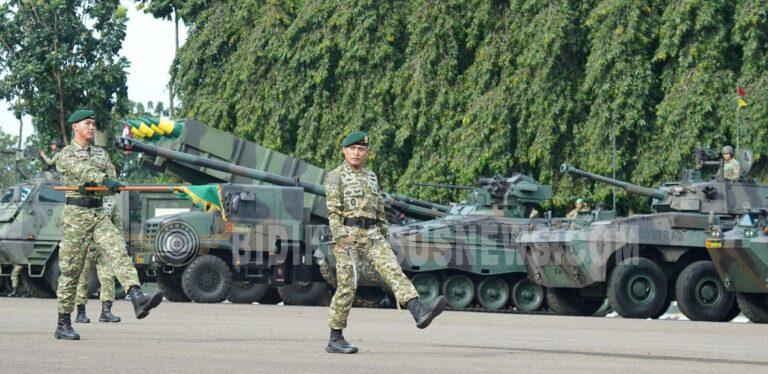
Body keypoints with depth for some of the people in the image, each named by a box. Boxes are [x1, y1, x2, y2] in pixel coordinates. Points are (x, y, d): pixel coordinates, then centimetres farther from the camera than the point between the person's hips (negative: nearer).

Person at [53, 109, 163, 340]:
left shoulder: (101, 154, 19)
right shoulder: (65, 155, 2)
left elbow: (113, 183, 8)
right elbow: (82, 170, -19)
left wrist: (92, 186, -13)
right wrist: (104, 180, -36)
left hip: (100, 214, 4)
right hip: (76, 214, -4)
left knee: (118, 252, -19)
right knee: (71, 269, -1)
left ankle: (138, 299, -38)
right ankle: (63, 325, 7)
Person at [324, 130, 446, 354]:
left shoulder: (371, 177, 20)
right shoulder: (335, 177, 2)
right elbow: (333, 210, -9)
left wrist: (383, 240, 18)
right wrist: (341, 237, -20)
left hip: (372, 236, 5)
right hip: (348, 235, -5)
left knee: (393, 271, -15)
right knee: (347, 286, -5)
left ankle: (419, 312, -33)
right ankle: (335, 340, 3)